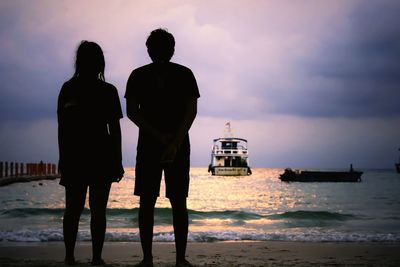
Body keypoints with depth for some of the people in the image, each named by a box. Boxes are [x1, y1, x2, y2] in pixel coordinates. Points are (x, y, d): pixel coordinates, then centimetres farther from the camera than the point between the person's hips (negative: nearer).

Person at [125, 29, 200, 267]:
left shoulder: (184, 75, 4)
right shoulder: (139, 76, 6)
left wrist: (175, 143, -11)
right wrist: (159, 136, -10)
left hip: (179, 146, -1)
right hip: (148, 145, 1)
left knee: (179, 202, -1)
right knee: (146, 201, 1)